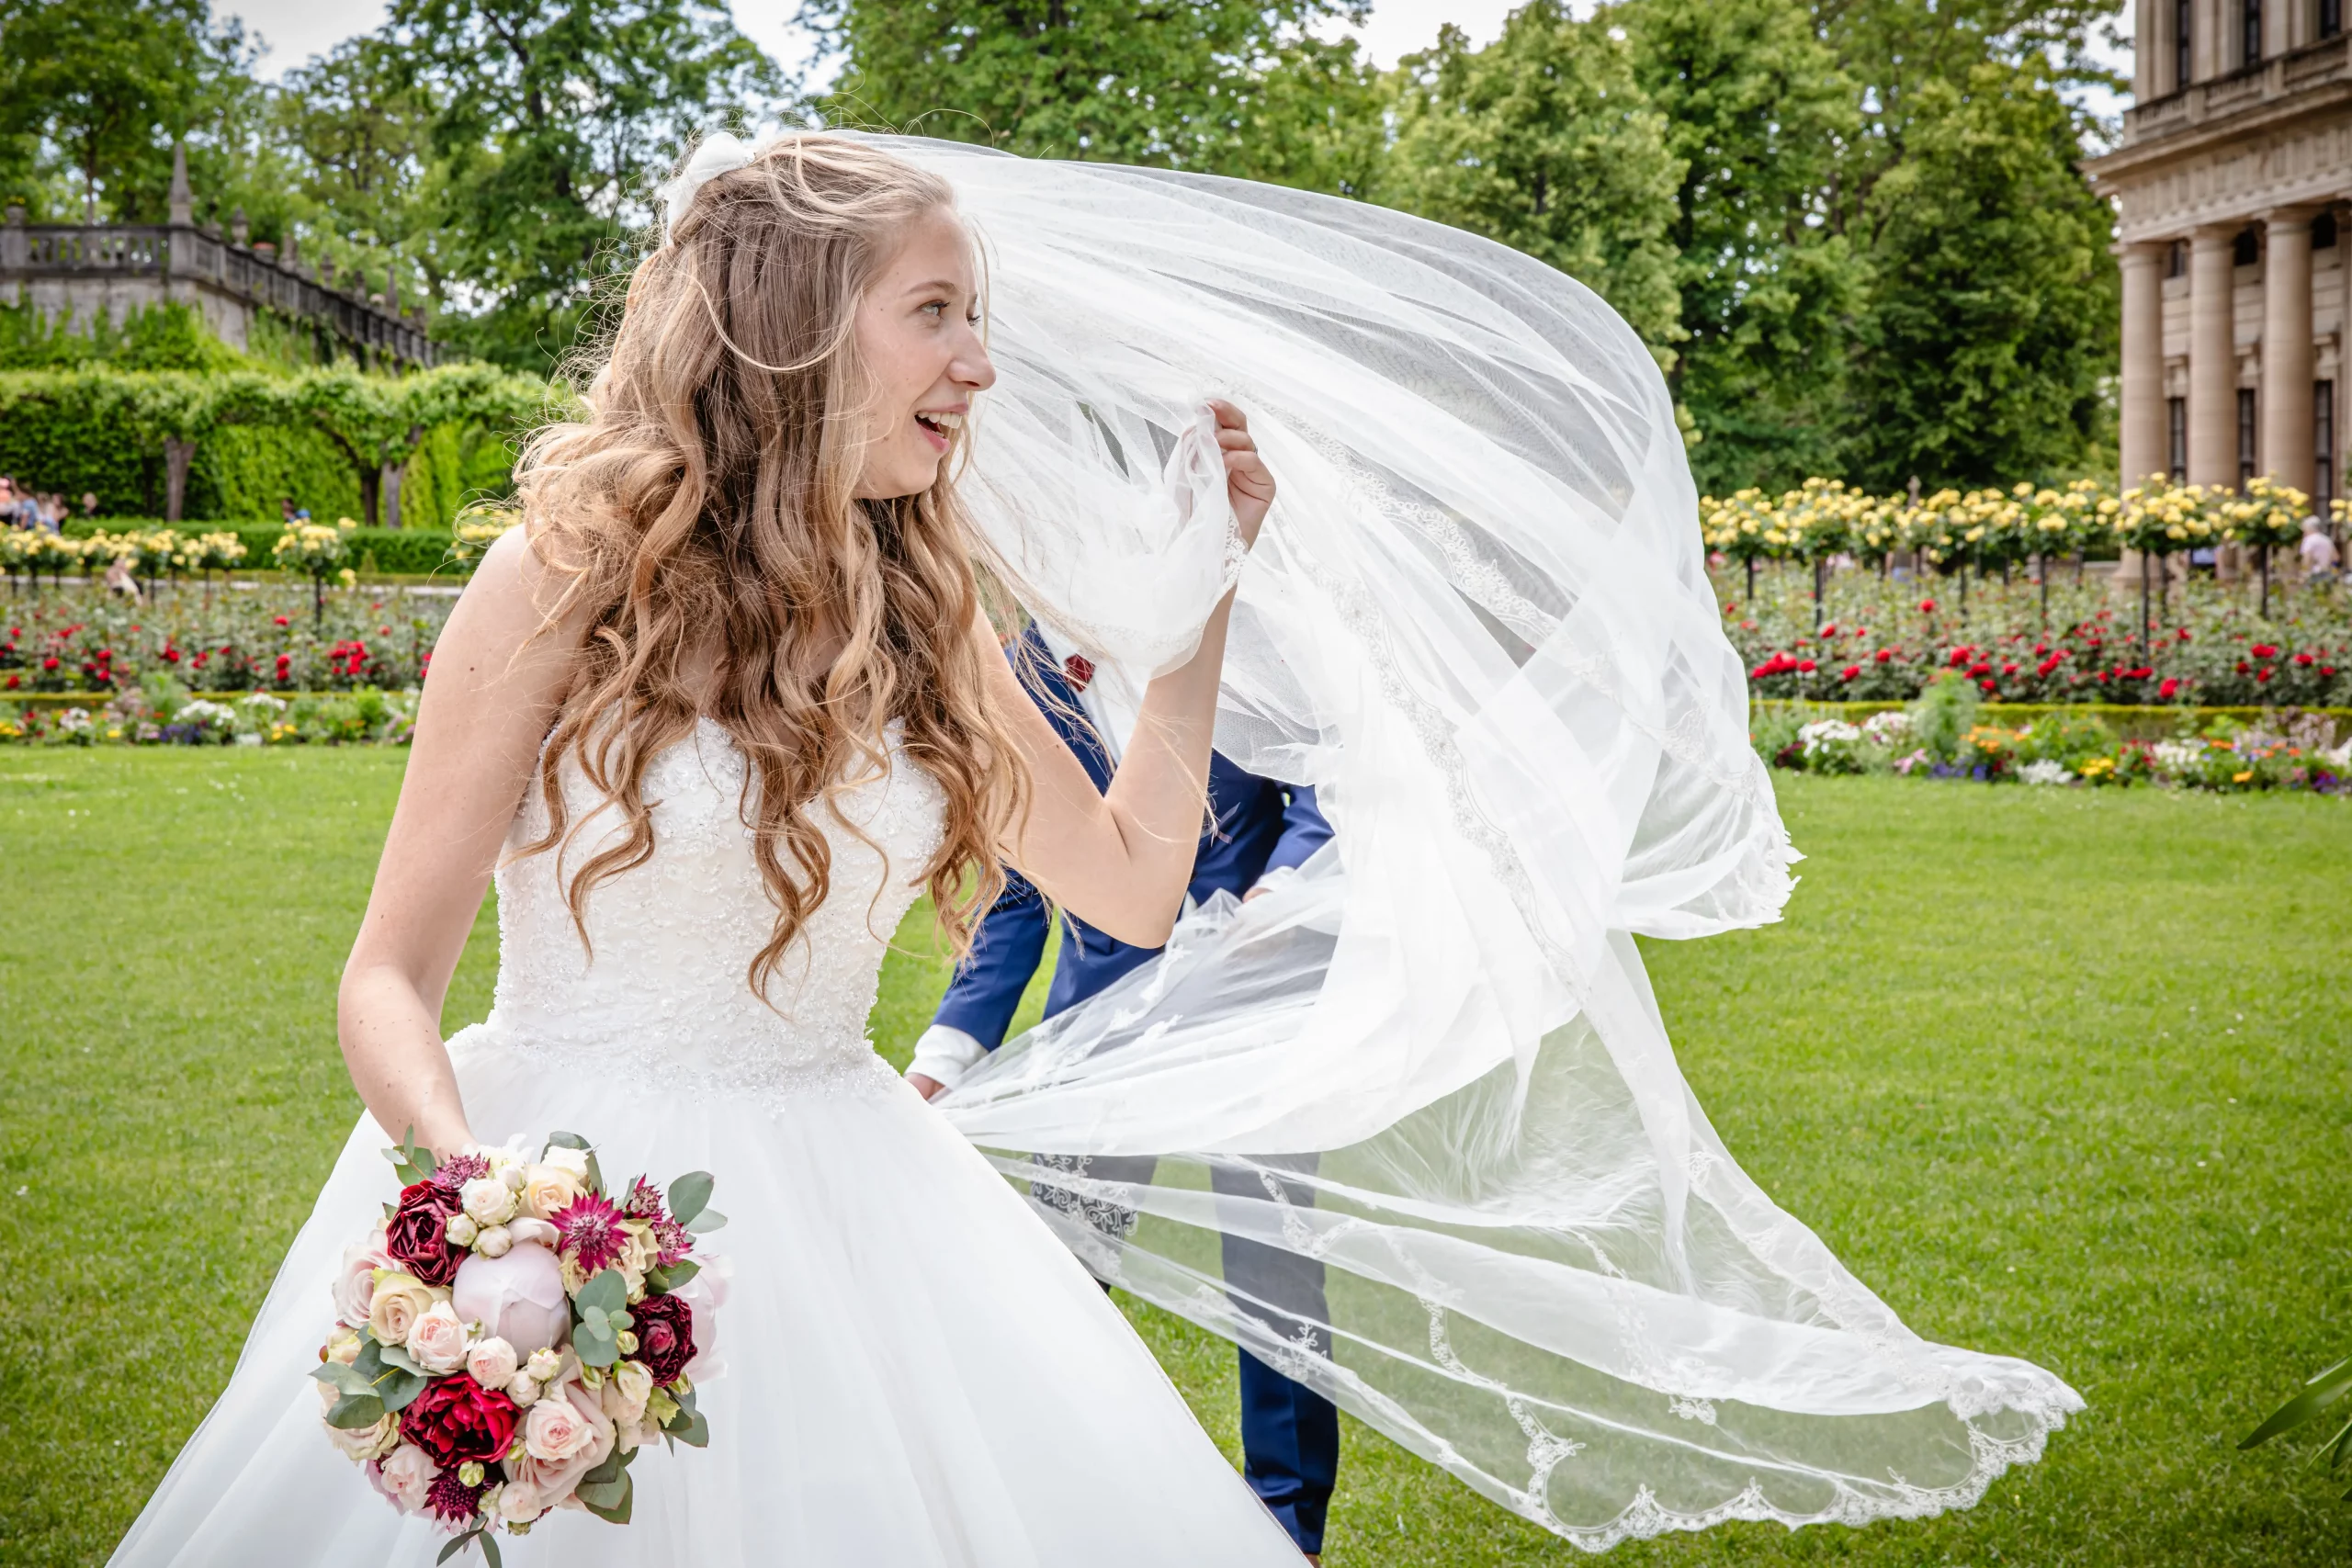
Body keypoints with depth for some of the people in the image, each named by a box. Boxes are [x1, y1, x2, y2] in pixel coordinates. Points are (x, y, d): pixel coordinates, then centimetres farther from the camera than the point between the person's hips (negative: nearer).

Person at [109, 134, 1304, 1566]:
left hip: (845, 1204, 5)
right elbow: (392, 975, -9)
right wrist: (465, 1172, -30)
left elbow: (1133, 886, 12)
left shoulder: (924, 610, 5)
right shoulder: (569, 574, -9)